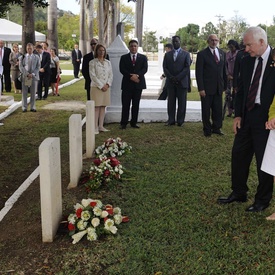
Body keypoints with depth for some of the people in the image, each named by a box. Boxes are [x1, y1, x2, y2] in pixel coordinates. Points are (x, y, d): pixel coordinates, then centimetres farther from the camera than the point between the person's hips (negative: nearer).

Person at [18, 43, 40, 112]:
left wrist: (32, 74, -12)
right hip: (25, 77, 0)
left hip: (34, 77, 1)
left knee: (33, 93, 3)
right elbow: (21, 67, 0)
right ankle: (24, 107, 7)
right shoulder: (22, 57, 7)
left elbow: (38, 67, 2)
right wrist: (27, 74, -13)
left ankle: (32, 107, 10)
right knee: (24, 93, 0)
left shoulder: (36, 57, 9)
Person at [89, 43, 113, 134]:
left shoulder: (108, 63, 11)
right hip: (96, 87, -5)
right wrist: (101, 86, -13)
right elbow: (93, 76, -9)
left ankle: (101, 126, 11)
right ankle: (95, 127, -4)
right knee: (96, 107, -5)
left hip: (106, 87, 5)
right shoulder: (92, 62, -3)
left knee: (103, 107, 6)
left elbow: (111, 75, 9)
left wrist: (108, 84, -7)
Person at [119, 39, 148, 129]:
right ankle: (123, 123, 2)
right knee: (125, 105, -4)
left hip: (138, 83, 2)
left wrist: (137, 75, -17)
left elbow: (145, 69, -1)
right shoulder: (124, 57, 8)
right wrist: (131, 76, -17)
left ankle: (134, 122, 13)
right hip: (127, 84, -1)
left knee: (136, 105, 5)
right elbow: (122, 69, -3)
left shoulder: (143, 57, 11)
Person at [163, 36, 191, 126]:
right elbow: (165, 67, 6)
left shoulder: (186, 54, 6)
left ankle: (180, 121, 6)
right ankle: (171, 120, 8)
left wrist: (177, 78, -13)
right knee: (171, 102, 3)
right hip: (170, 82, 2)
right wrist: (171, 77, -9)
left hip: (182, 82, -2)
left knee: (182, 102, 0)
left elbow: (187, 67, -4)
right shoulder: (167, 54, 14)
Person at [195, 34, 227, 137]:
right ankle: (207, 129, 18)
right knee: (206, 110, 5)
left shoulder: (222, 53, 11)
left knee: (218, 109, 8)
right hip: (207, 88, -4)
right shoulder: (202, 54, -5)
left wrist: (225, 85, 10)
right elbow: (199, 73, -7)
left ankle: (216, 128, 20)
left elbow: (224, 70, 15)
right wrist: (201, 88, -13)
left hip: (218, 87, 4)